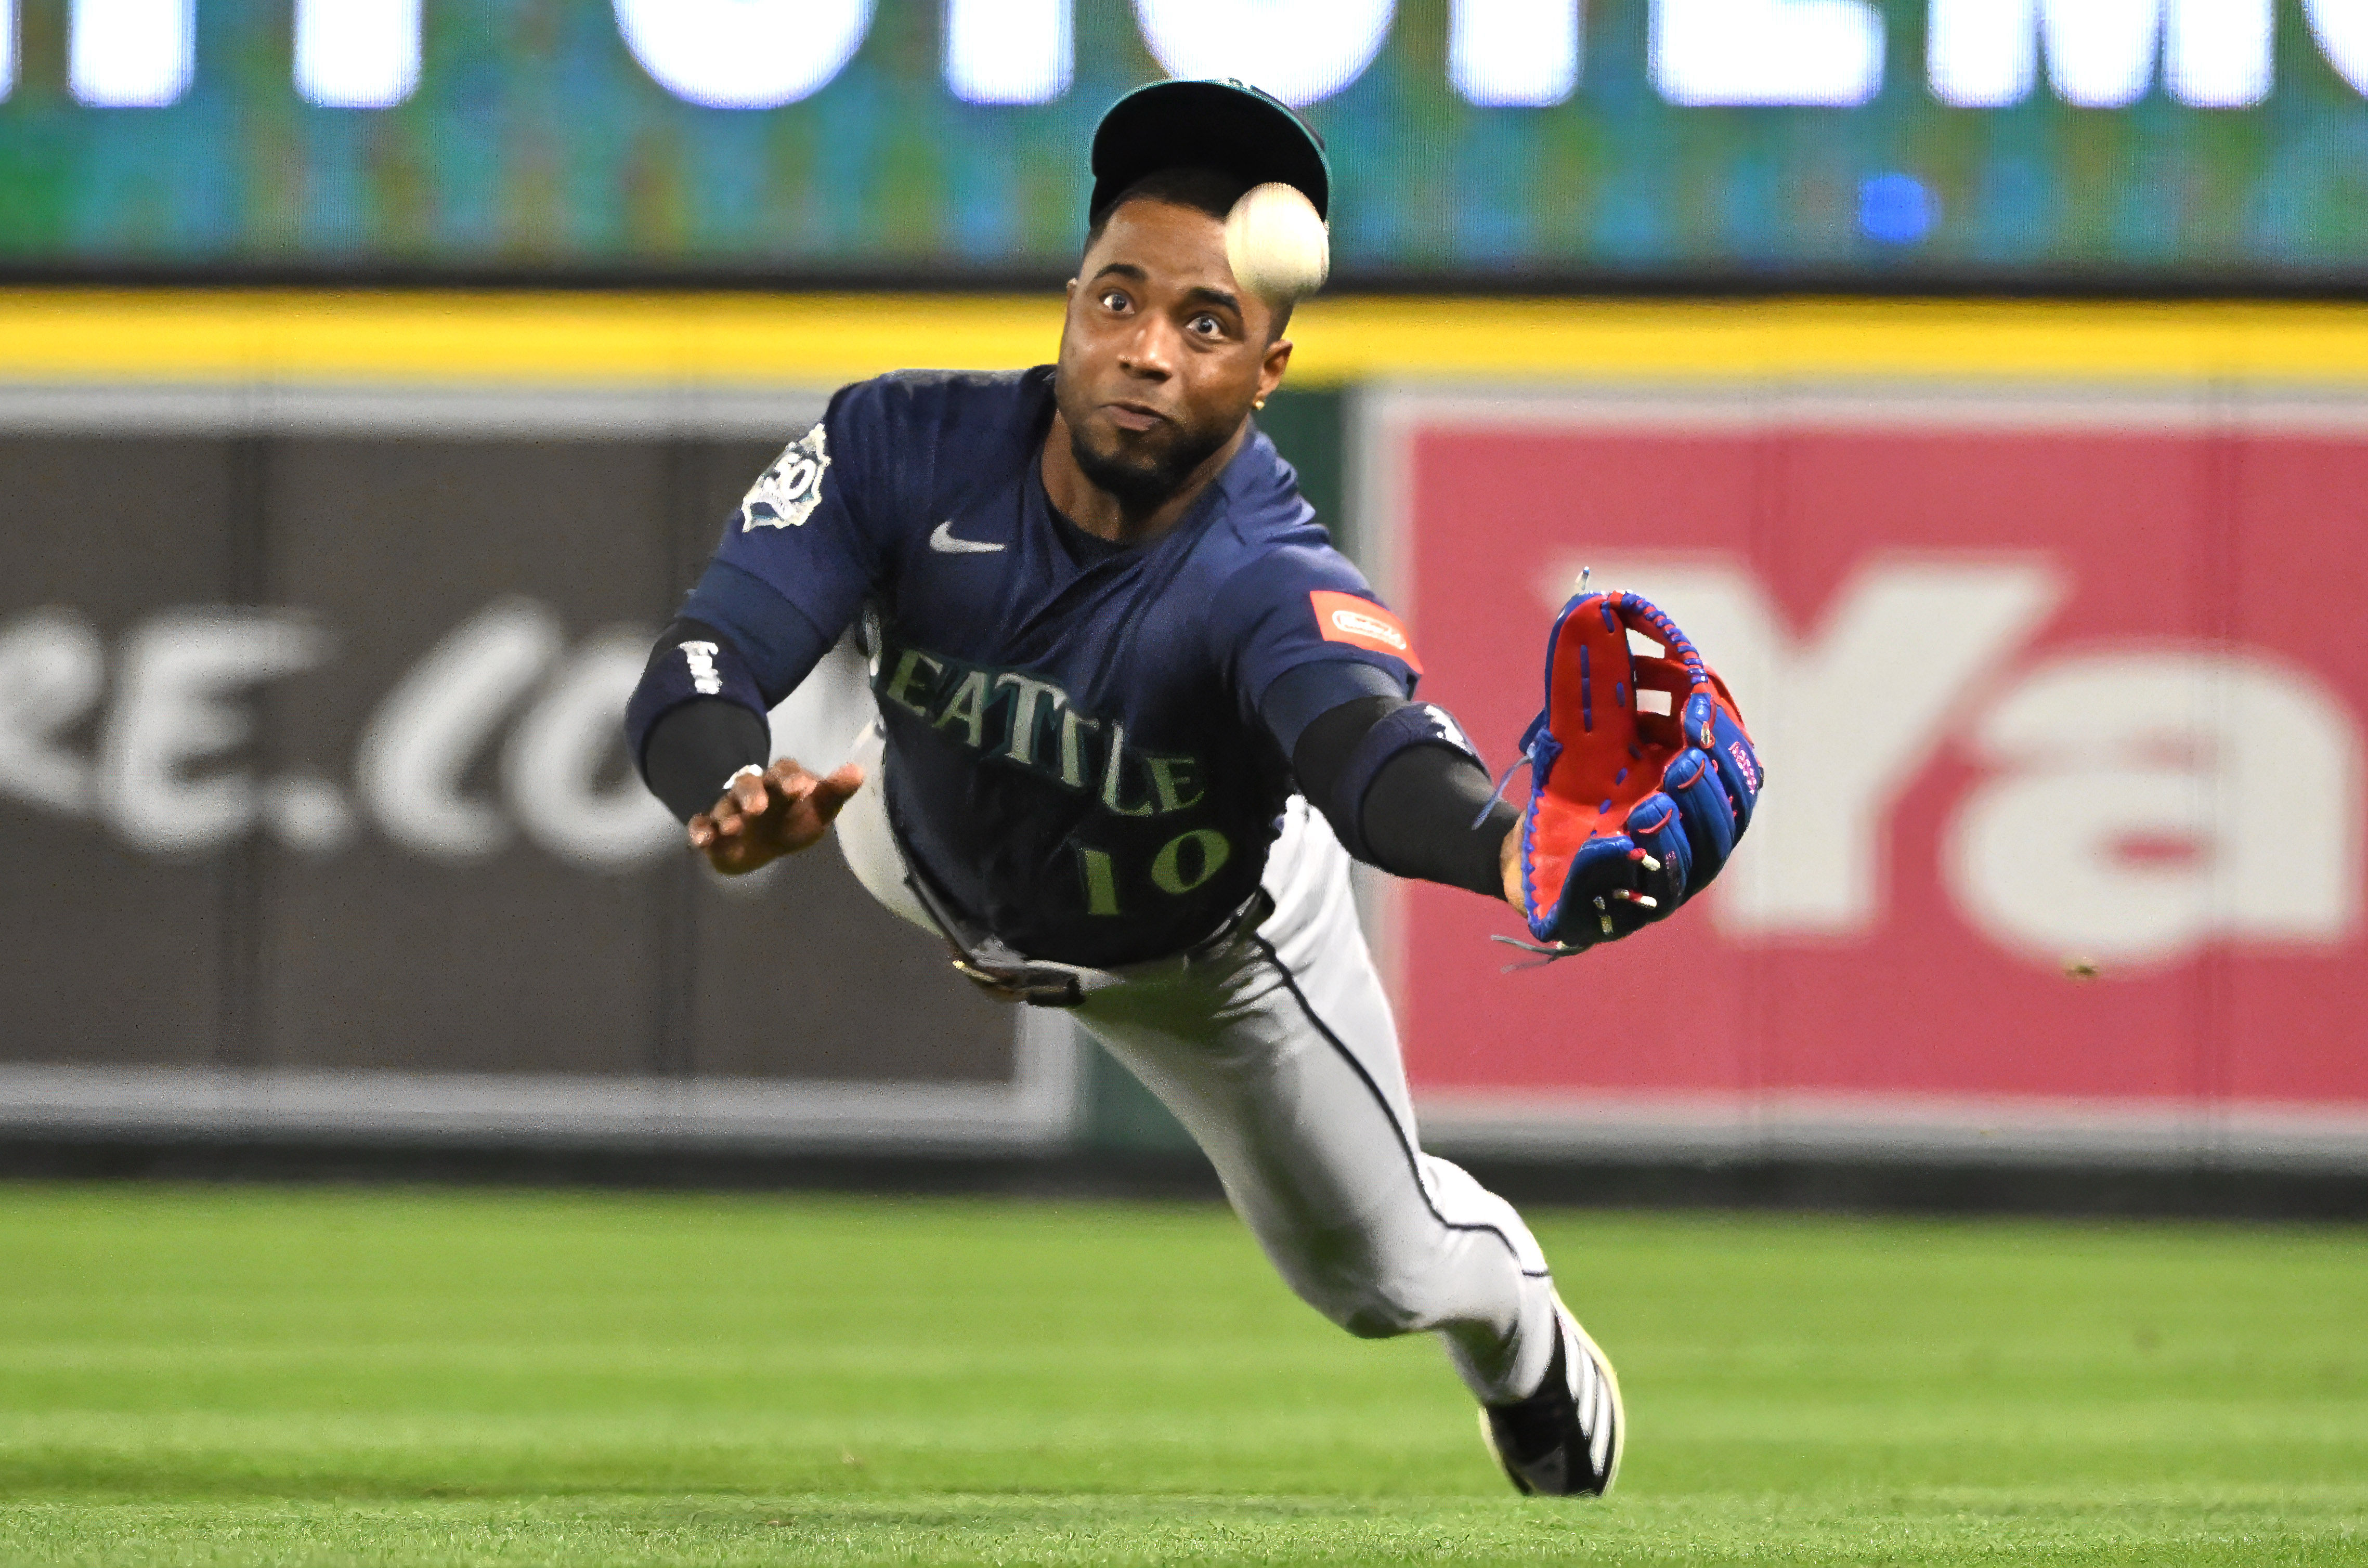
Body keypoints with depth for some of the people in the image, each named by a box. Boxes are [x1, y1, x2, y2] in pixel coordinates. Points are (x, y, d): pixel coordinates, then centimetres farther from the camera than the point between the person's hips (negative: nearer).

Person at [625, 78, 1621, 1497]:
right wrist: (737, 795, -66)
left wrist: (1510, 844, -91)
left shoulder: (1274, 586, -45)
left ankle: (1529, 1351, 50)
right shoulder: (907, 450, -35)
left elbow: (1369, 743, -66)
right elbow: (692, 682, -41)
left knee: (1383, 1274, 13)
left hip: (1204, 945, -2)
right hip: (934, 856, 2)